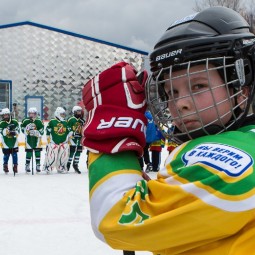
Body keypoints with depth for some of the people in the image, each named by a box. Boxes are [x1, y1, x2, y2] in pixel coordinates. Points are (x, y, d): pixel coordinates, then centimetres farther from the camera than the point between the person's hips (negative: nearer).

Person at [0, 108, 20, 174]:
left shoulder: (15, 122, -1)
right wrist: (7, 129, -32)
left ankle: (15, 166, 13)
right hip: (6, 142, -1)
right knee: (6, 155, 3)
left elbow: (18, 130, -1)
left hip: (14, 141, 1)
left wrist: (14, 132, -22)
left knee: (14, 154, 4)